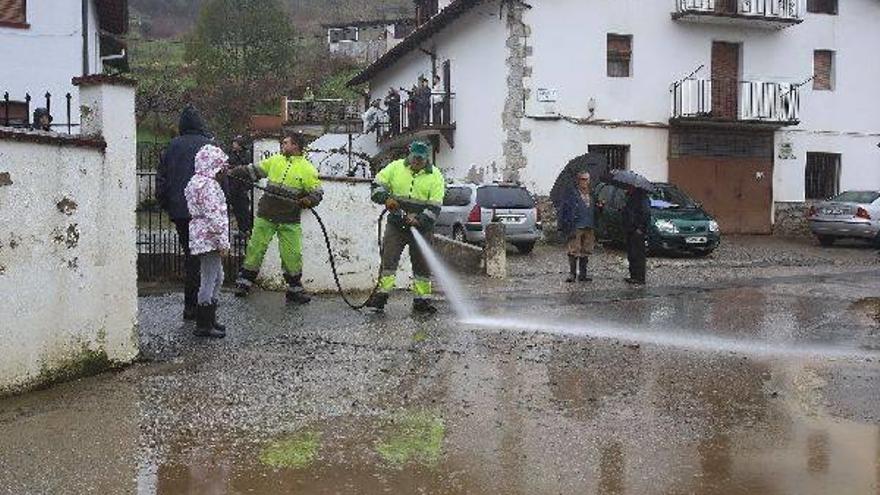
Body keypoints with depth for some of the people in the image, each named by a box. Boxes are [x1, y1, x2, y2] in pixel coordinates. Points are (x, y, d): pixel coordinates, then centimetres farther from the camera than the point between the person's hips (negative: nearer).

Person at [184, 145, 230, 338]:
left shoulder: (196, 182, 16)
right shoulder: (208, 185, -17)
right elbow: (214, 215, -21)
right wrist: (223, 242, -18)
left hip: (202, 238, 11)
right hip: (209, 239, -11)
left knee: (217, 278, 18)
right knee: (209, 280, -5)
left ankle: (210, 320, 26)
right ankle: (203, 326, 1)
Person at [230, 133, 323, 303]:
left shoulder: (307, 169, -2)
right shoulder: (274, 160, 8)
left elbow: (317, 192, 0)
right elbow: (254, 171, 16)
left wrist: (309, 200, -20)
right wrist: (233, 173, 10)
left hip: (290, 221, -2)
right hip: (266, 217, 3)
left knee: (292, 254, -1)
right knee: (255, 249, 6)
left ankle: (295, 289, 13)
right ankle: (244, 282, 17)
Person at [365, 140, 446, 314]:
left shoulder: (435, 176, -2)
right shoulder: (396, 167, 2)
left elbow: (434, 207, -8)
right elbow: (378, 184, 4)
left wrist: (419, 221, -21)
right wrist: (386, 198, -15)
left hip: (421, 227, 0)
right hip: (396, 225, 0)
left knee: (422, 265, 5)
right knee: (388, 259, -6)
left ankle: (421, 300, 15)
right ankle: (381, 295, -3)